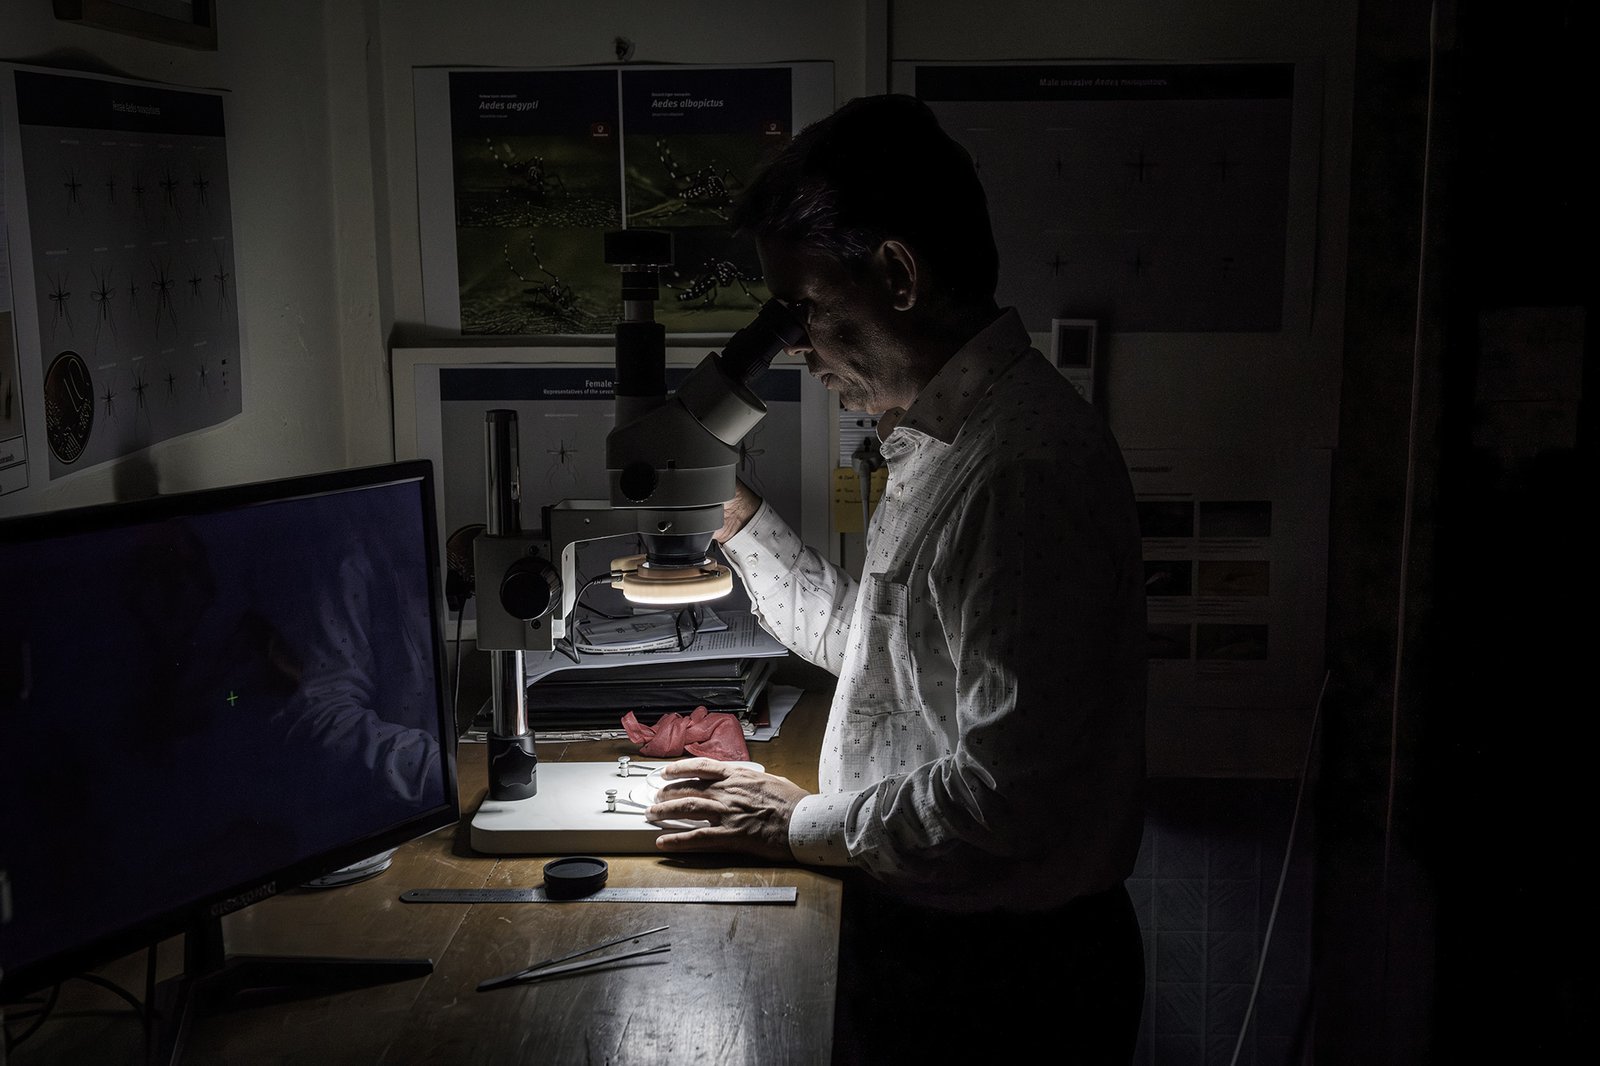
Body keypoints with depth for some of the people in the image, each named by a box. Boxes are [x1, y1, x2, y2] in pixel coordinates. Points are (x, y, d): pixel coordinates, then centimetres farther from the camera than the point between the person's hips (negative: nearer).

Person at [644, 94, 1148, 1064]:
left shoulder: (1027, 465, -26)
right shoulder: (945, 436, 7)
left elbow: (1006, 795, -28)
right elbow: (863, 636, 18)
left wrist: (804, 827, -15)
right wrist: (731, 508, 13)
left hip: (997, 978, -9)